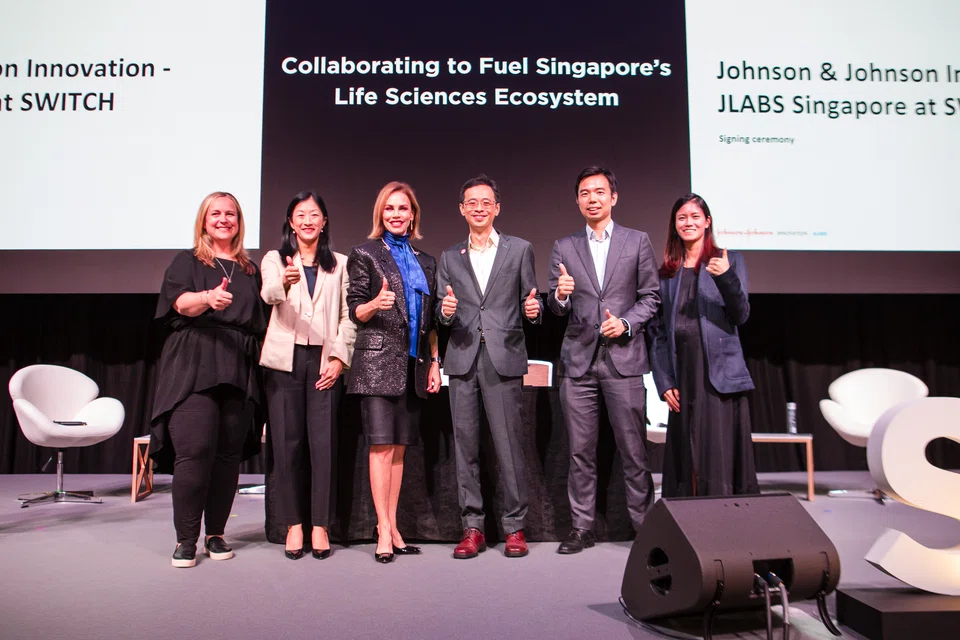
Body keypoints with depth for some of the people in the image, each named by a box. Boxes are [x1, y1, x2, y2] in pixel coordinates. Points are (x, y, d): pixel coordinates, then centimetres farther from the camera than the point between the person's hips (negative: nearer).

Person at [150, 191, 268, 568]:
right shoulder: (187, 262, 10)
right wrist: (208, 298, -31)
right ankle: (186, 539, 0)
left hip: (239, 373, 3)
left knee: (228, 454, 1)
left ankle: (215, 534, 12)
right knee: (194, 451, -12)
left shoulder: (251, 270, 19)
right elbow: (180, 301, -9)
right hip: (193, 368, -3)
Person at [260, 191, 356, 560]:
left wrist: (339, 358, -4)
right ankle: (293, 524, 11)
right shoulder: (274, 260, 10)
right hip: (284, 360, 0)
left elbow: (348, 316, 8)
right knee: (287, 442, 0)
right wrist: (284, 283, -35)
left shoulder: (339, 264, 14)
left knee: (323, 442, -3)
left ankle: (320, 525, 7)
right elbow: (268, 295, -12)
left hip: (325, 361, 0)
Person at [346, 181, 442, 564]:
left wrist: (434, 363, 13)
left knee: (399, 448, 7)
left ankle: (392, 528, 14)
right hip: (378, 360, -4)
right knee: (381, 445, -8)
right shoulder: (365, 255, 4)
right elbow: (355, 311, -1)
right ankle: (384, 531, -1)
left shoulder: (426, 262, 18)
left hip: (413, 365, 5)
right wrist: (376, 304, -23)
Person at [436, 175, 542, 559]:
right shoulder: (449, 258, 17)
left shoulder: (519, 249, 11)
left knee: (508, 445, -2)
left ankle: (514, 528, 11)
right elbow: (443, 314, 13)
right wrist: (446, 312, -9)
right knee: (465, 445, 4)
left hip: (503, 358, -2)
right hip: (462, 359, 3)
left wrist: (533, 309, -13)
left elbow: (529, 303, 9)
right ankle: (472, 528, 15)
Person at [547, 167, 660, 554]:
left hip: (623, 358, -1)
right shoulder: (564, 247, 11)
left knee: (633, 449, 2)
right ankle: (582, 527, 16)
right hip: (578, 360, 2)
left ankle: (644, 523, 16)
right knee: (580, 450, 6)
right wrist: (560, 295, -15)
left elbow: (651, 297, 7)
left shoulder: (637, 242, 8)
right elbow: (555, 308, 8)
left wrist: (626, 323, -10)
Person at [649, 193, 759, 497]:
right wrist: (664, 381, 1)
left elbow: (741, 315, -1)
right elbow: (658, 331, 11)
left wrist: (726, 277, -19)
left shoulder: (729, 260, 7)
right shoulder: (666, 272, 13)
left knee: (719, 460, -5)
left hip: (719, 374, -2)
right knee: (684, 462, 6)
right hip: (681, 377, 3)